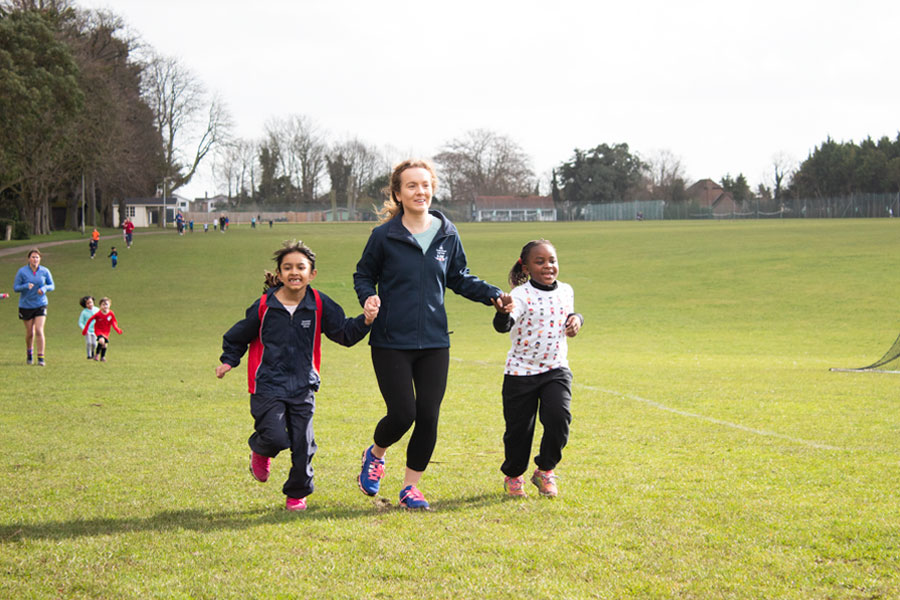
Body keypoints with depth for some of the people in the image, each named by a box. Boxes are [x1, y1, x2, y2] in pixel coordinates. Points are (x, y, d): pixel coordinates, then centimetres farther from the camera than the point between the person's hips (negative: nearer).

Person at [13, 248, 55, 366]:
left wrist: (44, 288, -15)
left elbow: (52, 286, 8)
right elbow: (15, 287, -6)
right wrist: (26, 286, -25)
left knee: (39, 331, -13)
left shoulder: (45, 271, -2)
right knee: (30, 332, 7)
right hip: (25, 306, 0)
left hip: (40, 304, 0)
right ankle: (30, 354, 33)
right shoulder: (22, 271, -7)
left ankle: (41, 358, -8)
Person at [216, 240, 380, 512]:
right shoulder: (264, 306, -4)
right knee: (276, 437, -17)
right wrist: (229, 360, 6)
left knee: (302, 443, 0)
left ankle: (297, 493, 23)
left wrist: (364, 321, -15)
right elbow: (239, 336, 11)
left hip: (303, 386, 2)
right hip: (267, 385, -2)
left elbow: (344, 333, 0)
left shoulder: (320, 305, -1)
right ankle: (260, 451, 21)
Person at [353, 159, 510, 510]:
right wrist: (369, 297, -14)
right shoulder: (384, 236, -5)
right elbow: (363, 275, 7)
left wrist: (492, 294, 3)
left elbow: (459, 279, 16)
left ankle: (411, 486, 17)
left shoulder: (447, 235, 5)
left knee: (428, 416, 0)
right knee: (402, 414, -8)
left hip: (434, 342, 3)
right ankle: (375, 455, 25)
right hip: (391, 342, -3)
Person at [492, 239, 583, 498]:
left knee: (558, 416, -18)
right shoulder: (521, 295, -15)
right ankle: (513, 476, 31)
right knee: (519, 428, 4)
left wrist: (576, 319, 4)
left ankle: (545, 470, 6)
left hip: (556, 370, 3)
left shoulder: (566, 291, 5)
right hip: (521, 371, -3)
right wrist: (504, 313, -54)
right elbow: (503, 326, -32)